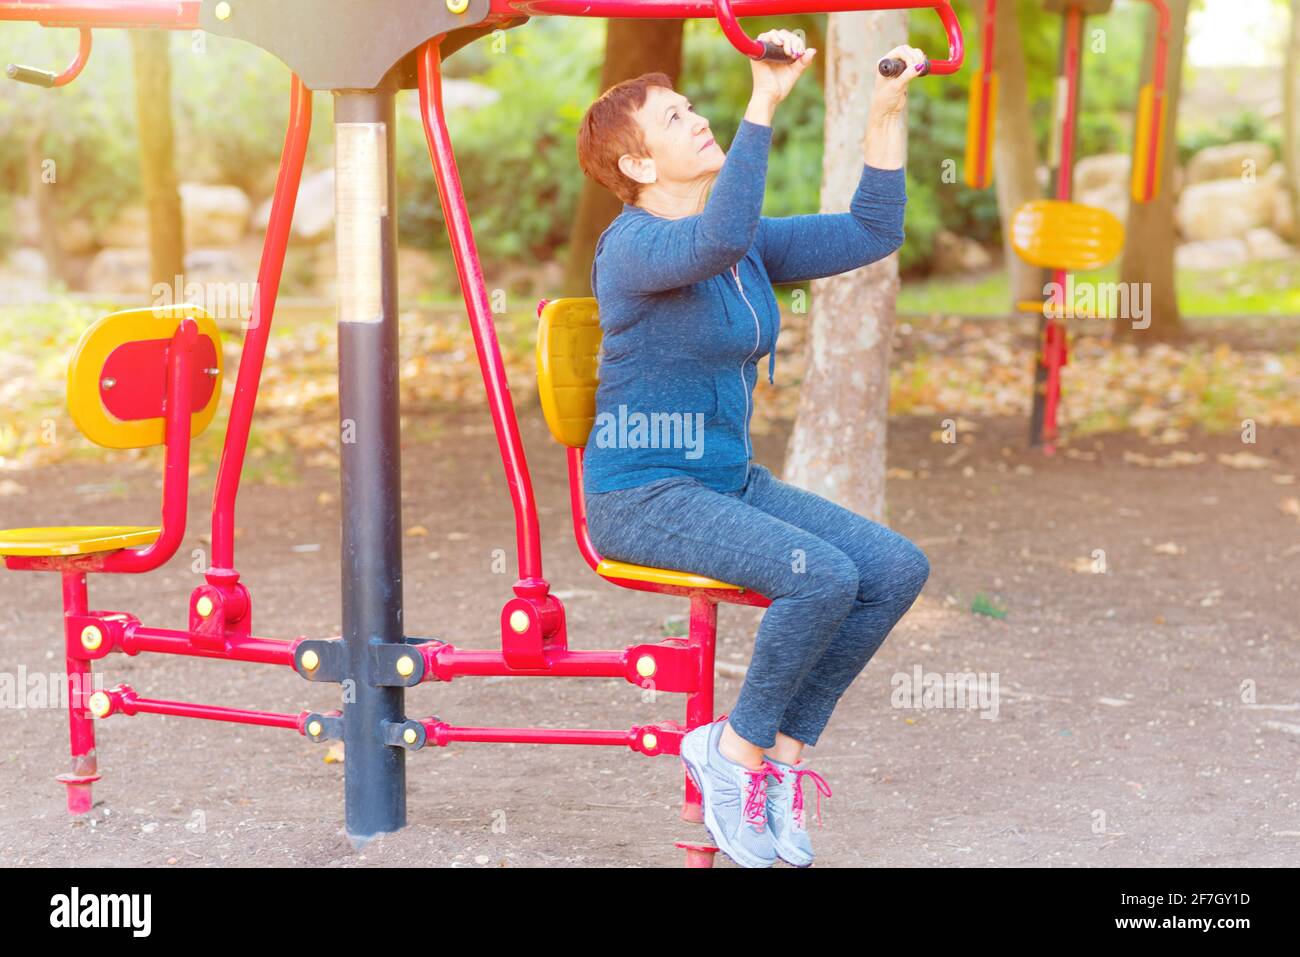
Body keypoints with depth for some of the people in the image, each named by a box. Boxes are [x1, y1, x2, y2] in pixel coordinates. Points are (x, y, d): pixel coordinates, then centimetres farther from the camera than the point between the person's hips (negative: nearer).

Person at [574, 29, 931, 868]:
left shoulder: (748, 243, 10)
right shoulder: (633, 247, -15)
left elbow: (872, 234, 9)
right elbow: (718, 240, -38)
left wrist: (889, 110, 2)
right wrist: (765, 104, -40)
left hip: (730, 481, 8)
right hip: (643, 494, -8)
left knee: (898, 569, -9)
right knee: (823, 575, -28)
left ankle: (782, 755, 1)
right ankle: (736, 750, -7)